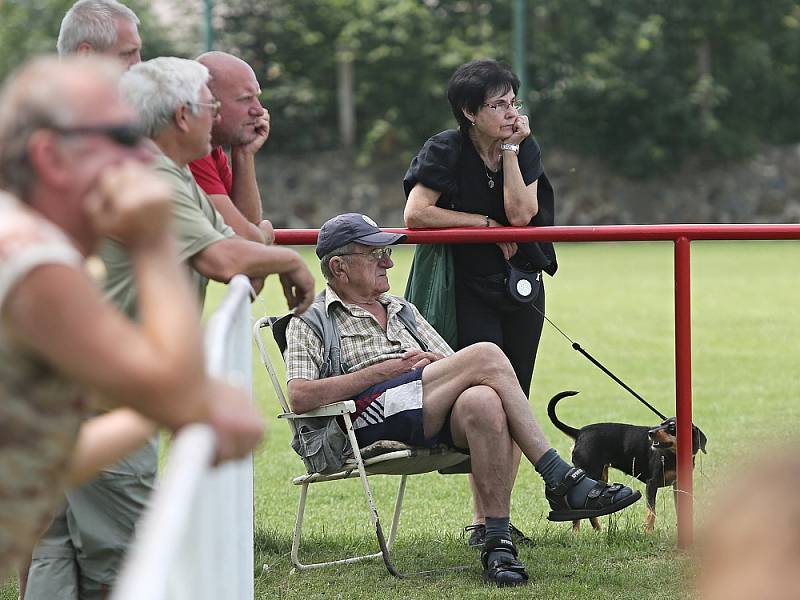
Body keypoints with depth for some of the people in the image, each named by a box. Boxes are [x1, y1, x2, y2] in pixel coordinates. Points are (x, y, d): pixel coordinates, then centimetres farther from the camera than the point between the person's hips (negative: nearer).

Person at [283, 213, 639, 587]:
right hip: (373, 416, -5)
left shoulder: (402, 310, 34)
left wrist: (435, 363, 1)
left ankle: (498, 541, -35)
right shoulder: (309, 322, 14)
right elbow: (300, 397, -5)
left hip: (436, 420, 5)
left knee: (483, 401, -34)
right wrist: (386, 369, -7)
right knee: (486, 354, -24)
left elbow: (457, 367, 27)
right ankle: (561, 480, -23)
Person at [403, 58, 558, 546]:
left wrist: (510, 149, -15)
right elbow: (416, 215, -21)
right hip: (470, 290, -5)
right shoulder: (446, 151, -10)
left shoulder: (525, 149, 1)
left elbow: (521, 213, -13)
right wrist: (487, 224, -14)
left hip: (523, 286, 5)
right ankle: (481, 519, -9)